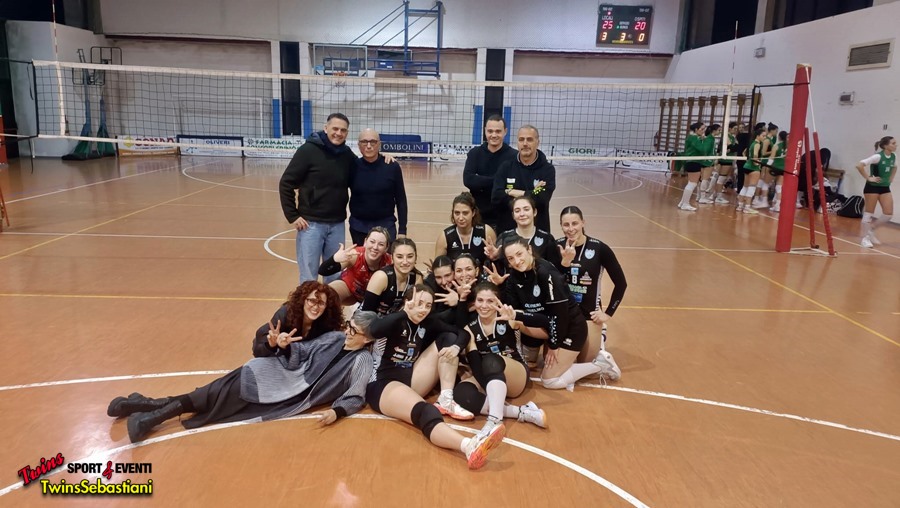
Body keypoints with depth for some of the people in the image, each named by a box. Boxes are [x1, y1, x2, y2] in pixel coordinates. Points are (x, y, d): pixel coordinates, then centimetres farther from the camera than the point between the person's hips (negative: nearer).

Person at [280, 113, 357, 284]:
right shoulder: (308, 150, -9)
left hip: (337, 225, 4)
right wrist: (292, 216, -9)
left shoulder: (347, 154, 3)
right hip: (311, 224, -4)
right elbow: (286, 183, -7)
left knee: (335, 277, 13)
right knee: (308, 278, 4)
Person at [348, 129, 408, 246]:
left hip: (386, 225, -1)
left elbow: (401, 200, -1)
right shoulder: (353, 167, -3)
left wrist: (402, 230, -3)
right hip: (358, 226, 2)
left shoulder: (392, 167, -6)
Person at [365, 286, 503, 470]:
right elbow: (374, 329, -35)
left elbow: (461, 333, 8)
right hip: (382, 385, -8)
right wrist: (406, 312, -36)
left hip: (411, 379, 8)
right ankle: (469, 446, -68)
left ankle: (446, 401, -13)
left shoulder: (427, 323, 6)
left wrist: (456, 347, -14)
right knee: (425, 413, -39)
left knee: (448, 339, 1)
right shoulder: (394, 321, -11)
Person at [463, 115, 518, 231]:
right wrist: (496, 181, -20)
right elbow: (468, 180, -13)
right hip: (478, 216, 2)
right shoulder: (474, 153, 3)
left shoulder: (514, 156, -5)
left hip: (504, 218, -2)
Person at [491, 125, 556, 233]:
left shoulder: (547, 169, -2)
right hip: (507, 229, 2)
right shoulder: (506, 167, 3)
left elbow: (542, 199, -17)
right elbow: (496, 197, -10)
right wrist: (530, 194, -14)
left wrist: (513, 193, -10)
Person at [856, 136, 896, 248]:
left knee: (889, 213, 0)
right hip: (872, 187, -7)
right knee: (869, 213, -1)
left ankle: (871, 230, 19)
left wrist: (891, 178, 13)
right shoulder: (878, 156, -18)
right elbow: (859, 165, -26)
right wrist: (868, 178, -20)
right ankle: (865, 238, 7)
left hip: (885, 187, 7)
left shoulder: (893, 157, 5)